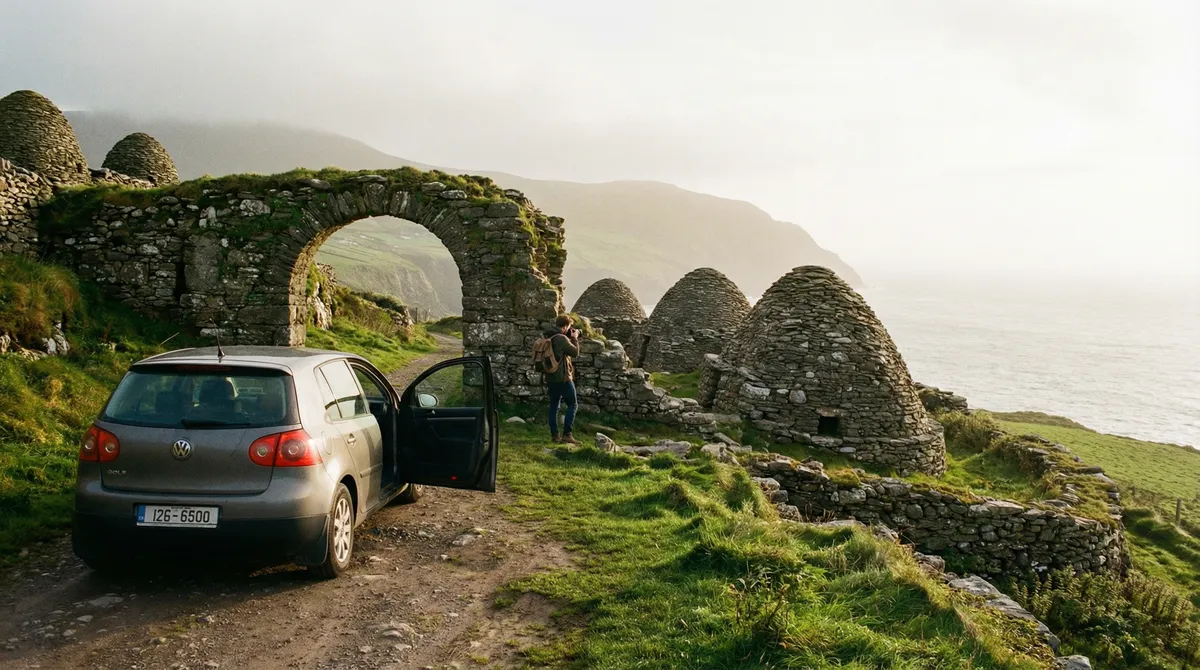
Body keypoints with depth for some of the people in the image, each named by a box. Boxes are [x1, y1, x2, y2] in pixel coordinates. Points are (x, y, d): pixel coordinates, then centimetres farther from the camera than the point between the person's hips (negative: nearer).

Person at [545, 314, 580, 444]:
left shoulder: (548, 338, 10)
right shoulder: (562, 338, -17)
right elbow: (575, 352, -10)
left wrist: (570, 337, 15)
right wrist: (574, 338, 2)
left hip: (551, 378, 8)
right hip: (563, 377, -8)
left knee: (554, 405, 10)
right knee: (572, 404, 0)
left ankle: (554, 435, 10)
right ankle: (567, 434, -6)